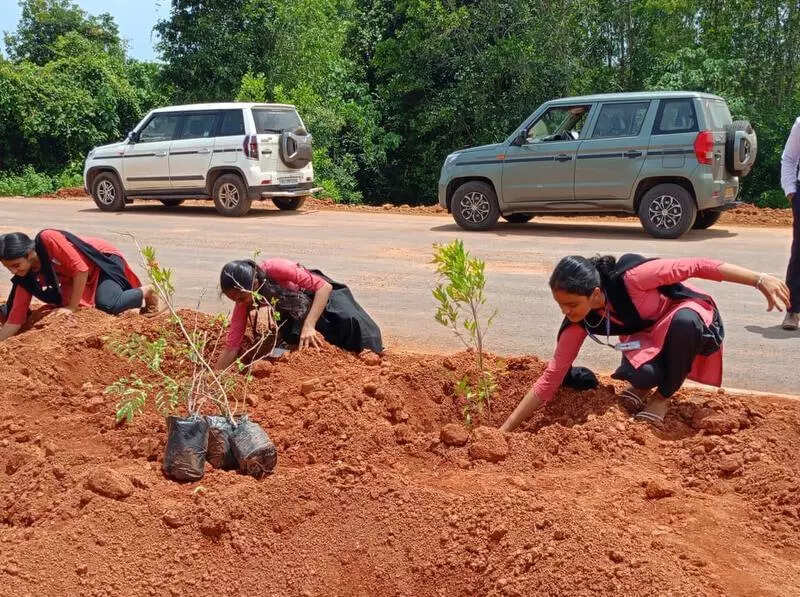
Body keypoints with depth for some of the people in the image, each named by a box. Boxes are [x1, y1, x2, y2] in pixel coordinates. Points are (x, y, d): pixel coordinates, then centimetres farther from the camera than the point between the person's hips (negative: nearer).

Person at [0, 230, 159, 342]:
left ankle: (145, 292, 0)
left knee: (108, 304, -30)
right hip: (89, 280, 8)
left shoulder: (47, 239, -32)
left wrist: (72, 307, -26)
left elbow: (81, 269, -31)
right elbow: (15, 319, -10)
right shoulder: (25, 279, -12)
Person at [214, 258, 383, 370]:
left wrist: (309, 326, -43)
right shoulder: (244, 300, -21)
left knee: (350, 320, -27)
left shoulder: (276, 268, -37)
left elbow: (325, 286, -35)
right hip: (294, 312, 5)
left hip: (322, 295, -5)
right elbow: (232, 346, -17)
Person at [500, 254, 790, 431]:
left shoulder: (630, 278, -34)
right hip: (646, 338, 2)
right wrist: (505, 429, -20)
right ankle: (643, 386, 6)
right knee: (640, 374, -33)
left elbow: (697, 267, -26)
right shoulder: (578, 323, -19)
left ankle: (663, 396, -14)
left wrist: (760, 280, -26)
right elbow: (551, 378, -16)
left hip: (689, 316, -2)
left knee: (684, 321, -40)